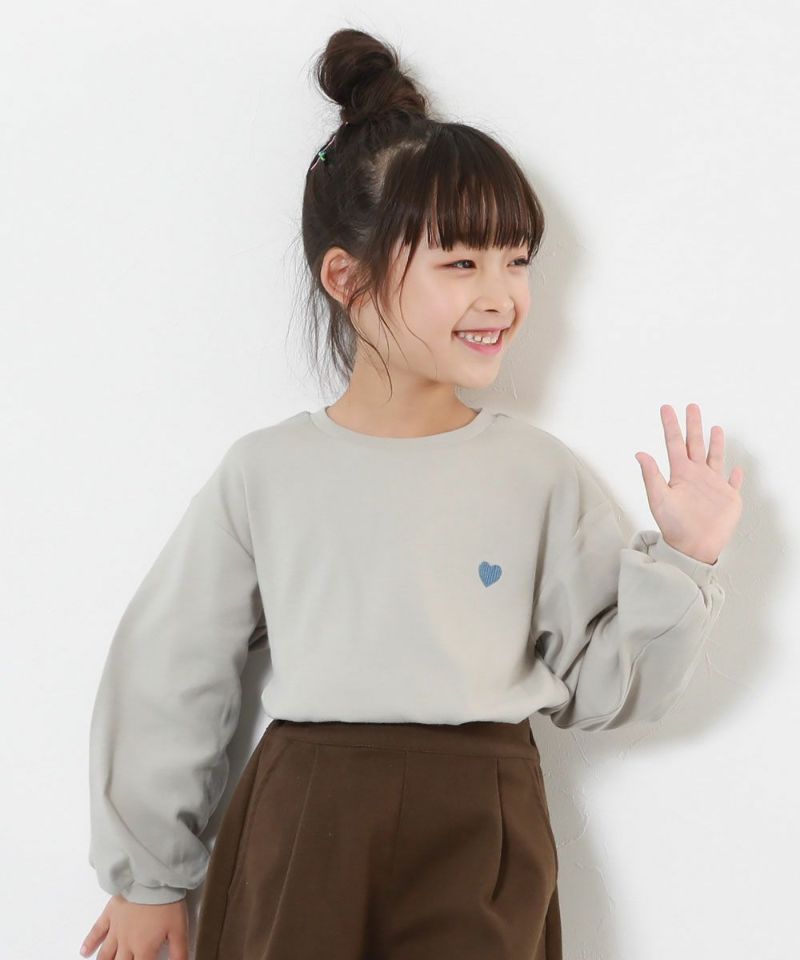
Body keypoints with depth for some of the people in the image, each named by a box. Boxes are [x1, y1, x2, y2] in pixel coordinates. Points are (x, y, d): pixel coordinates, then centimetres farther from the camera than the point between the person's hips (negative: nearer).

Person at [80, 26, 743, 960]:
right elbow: (171, 675, 7)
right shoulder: (266, 472, 0)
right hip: (296, 841, 0)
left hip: (479, 850, 0)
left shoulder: (542, 475, 1)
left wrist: (682, 560, -8)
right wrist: (146, 877, 13)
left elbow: (601, 687, 4)